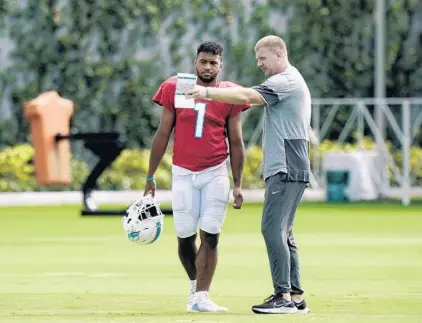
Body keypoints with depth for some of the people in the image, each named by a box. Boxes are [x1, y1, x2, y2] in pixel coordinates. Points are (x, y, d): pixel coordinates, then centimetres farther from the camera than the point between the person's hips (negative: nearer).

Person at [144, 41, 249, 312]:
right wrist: (150, 177, 5)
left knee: (210, 237, -7)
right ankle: (196, 284, 28)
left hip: (216, 173, -1)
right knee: (185, 237, 4)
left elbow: (236, 142, 6)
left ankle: (201, 297, -3)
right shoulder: (175, 88, 1)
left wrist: (238, 184, 2)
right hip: (183, 174, 1)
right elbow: (162, 135, 6)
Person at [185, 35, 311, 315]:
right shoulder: (292, 82, 23)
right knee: (282, 233, 11)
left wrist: (208, 92, -22)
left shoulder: (286, 81, -11)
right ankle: (296, 297, 12)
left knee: (273, 229, -14)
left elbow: (246, 97, -21)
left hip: (286, 170, -11)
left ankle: (284, 296, -17)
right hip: (290, 170, 11)